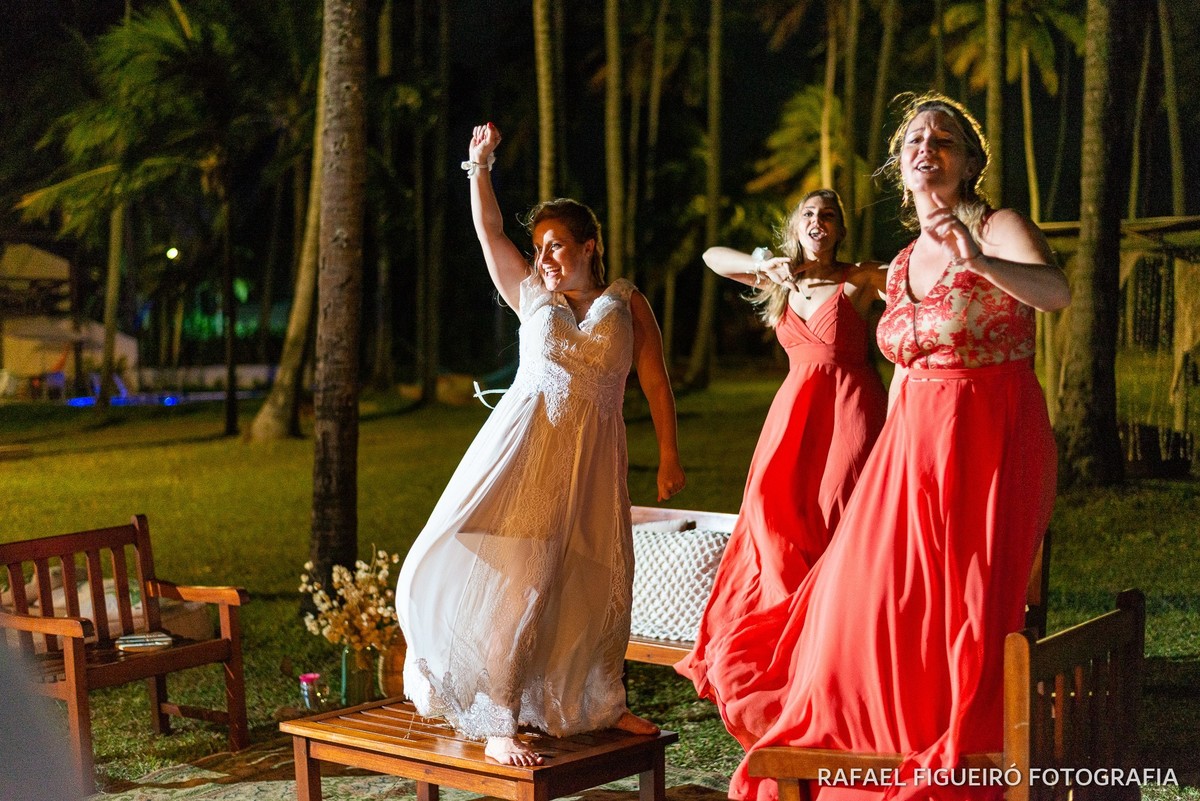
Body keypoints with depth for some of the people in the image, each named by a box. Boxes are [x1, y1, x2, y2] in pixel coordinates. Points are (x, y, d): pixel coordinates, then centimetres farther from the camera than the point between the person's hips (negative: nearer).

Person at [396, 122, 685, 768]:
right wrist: (480, 164, -1)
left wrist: (669, 453, 0)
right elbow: (489, 230, 8)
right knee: (514, 576, -12)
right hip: (526, 443, -1)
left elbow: (655, 380, 5)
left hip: (593, 455, 1)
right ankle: (500, 725, -10)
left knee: (598, 585, 9)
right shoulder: (531, 294, 11)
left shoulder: (626, 302, 8)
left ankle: (602, 704, 30)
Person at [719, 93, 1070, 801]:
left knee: (972, 608, -3)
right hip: (911, 448, 7)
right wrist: (887, 462, 21)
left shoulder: (999, 230, -7)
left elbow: (1058, 291, -28)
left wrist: (979, 262, -46)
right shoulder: (902, 265, 14)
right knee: (875, 602, 8)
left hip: (992, 448, -7)